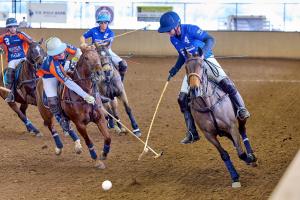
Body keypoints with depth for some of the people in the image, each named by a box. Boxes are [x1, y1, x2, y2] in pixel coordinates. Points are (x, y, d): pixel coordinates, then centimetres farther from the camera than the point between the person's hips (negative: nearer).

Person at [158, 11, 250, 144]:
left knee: (224, 82, -31)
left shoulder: (191, 30, -19)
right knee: (183, 99, -1)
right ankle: (192, 134, 5)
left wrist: (202, 53, -39)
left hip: (207, 60, -6)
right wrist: (175, 69, 6)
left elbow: (210, 40, -23)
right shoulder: (173, 39, 1)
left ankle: (241, 110, -20)